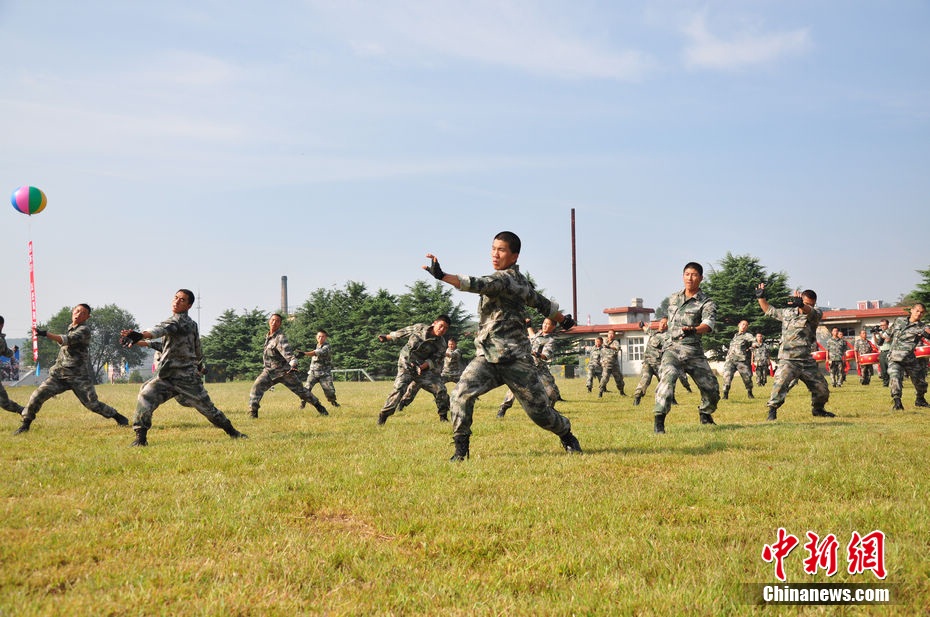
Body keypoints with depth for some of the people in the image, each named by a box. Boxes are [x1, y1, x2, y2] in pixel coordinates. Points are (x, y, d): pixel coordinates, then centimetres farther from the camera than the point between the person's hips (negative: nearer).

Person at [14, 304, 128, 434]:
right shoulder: (71, 327, 14)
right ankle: (25, 424, 4)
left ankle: (117, 416, 13)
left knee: (92, 404, -6)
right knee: (38, 395, -8)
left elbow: (68, 340, -26)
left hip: (78, 377, -6)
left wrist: (46, 334, -32)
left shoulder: (84, 329, -10)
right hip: (59, 374, 6)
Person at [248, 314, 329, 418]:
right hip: (269, 371, 6)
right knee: (257, 386, -17)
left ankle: (319, 406, 18)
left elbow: (286, 351, -37)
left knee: (300, 390, 3)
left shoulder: (281, 337, -20)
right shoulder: (268, 336, 5)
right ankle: (253, 412, -14)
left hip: (284, 371, -6)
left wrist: (293, 364, -52)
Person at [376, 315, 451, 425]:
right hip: (406, 366, -2)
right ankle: (383, 415, -12)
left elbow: (435, 360, -8)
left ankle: (443, 416, 14)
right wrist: (387, 337, 16)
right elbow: (403, 332, 8)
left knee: (440, 389, -6)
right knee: (399, 389, -20)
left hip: (424, 368, 2)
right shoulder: (419, 328, -7)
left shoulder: (442, 344, -7)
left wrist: (423, 366, -26)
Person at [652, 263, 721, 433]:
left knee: (712, 388, 4)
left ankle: (705, 415, 37)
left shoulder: (706, 303, -5)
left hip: (694, 352, 0)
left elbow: (709, 324, -25)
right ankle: (659, 421, -34)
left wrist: (693, 330, -45)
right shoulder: (673, 299, 9)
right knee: (668, 376, -29)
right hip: (673, 348, 0)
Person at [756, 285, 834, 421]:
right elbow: (769, 310, 25)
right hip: (788, 360, -1)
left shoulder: (816, 314, 1)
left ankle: (817, 410, 37)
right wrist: (761, 297, 12)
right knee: (780, 383, -25)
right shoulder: (787, 313, 11)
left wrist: (801, 305, -46)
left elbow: (811, 312, -24)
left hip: (808, 361, 1)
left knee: (822, 389, 11)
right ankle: (772, 411, -19)